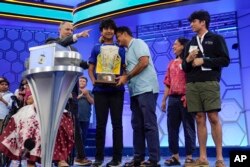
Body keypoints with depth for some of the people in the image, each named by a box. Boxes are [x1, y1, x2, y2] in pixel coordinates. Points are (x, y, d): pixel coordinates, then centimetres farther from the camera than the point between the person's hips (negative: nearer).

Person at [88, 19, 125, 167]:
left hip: (116, 90, 0)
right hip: (100, 90, 0)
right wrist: (93, 80, -10)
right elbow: (91, 68, 9)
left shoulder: (120, 49, 13)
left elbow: (125, 68, 11)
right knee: (100, 123, 3)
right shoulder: (96, 48, 12)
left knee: (117, 123, 1)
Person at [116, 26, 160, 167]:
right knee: (137, 125, 8)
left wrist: (126, 77, -11)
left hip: (146, 89, -9)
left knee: (149, 124, -9)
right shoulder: (128, 50, 24)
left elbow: (144, 62, -14)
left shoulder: (138, 43, 0)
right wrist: (124, 77, 3)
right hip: (135, 91, 9)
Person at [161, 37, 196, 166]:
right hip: (173, 98, 7)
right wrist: (164, 99, 13)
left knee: (188, 127, 0)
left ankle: (189, 156, 6)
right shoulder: (171, 63, 19)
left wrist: (188, 96, -19)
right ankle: (175, 156, 13)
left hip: (185, 98, -7)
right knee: (172, 127, 6)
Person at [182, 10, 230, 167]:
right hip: (192, 85, 4)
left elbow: (225, 60, -3)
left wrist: (203, 60, -10)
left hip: (209, 83, -4)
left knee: (213, 118, -8)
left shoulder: (216, 39, 7)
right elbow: (185, 67, 20)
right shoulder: (191, 43, 21)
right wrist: (188, 60, -2)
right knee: (200, 119, 3)